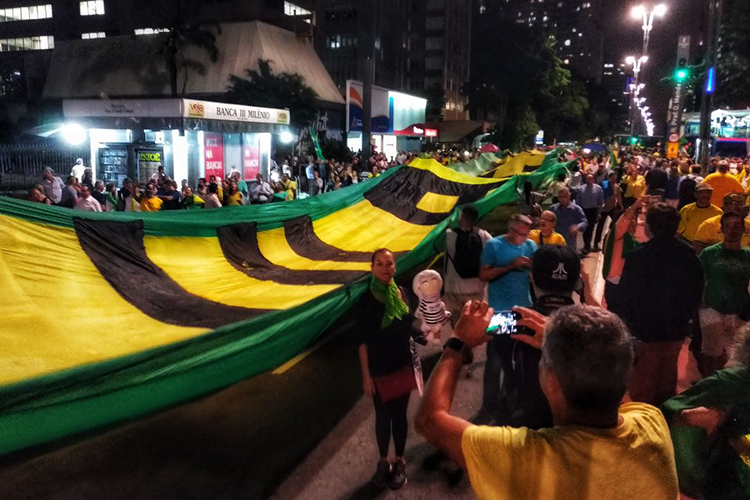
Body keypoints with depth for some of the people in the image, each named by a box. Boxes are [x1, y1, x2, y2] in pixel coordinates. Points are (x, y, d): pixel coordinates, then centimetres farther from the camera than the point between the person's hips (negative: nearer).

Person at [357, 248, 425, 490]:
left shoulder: (401, 293, -3)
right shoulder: (367, 300, -13)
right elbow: (363, 341, -10)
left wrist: (423, 334, -5)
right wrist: (366, 375, -10)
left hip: (403, 366, 2)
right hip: (379, 369, -2)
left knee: (399, 414, 13)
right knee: (382, 416, 11)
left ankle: (399, 461, 31)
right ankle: (383, 461, 32)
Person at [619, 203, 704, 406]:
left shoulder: (638, 256, -22)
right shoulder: (689, 256, -4)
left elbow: (627, 295, -16)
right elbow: (697, 291, 7)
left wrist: (631, 321, 0)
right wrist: (684, 316, 18)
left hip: (645, 330, -5)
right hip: (676, 328, 5)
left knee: (643, 383, 8)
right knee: (667, 378, 21)